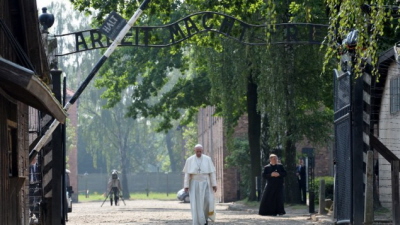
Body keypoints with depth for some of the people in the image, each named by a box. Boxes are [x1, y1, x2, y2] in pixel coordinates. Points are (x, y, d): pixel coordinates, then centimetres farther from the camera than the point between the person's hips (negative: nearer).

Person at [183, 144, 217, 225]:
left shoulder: (207, 159, -1)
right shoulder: (190, 160, -1)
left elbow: (212, 172, -1)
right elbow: (187, 174, -2)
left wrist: (214, 184, -6)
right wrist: (186, 186, -8)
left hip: (205, 184, 1)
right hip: (194, 185, -1)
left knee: (207, 202, -10)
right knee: (196, 205, -8)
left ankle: (205, 216, 20)